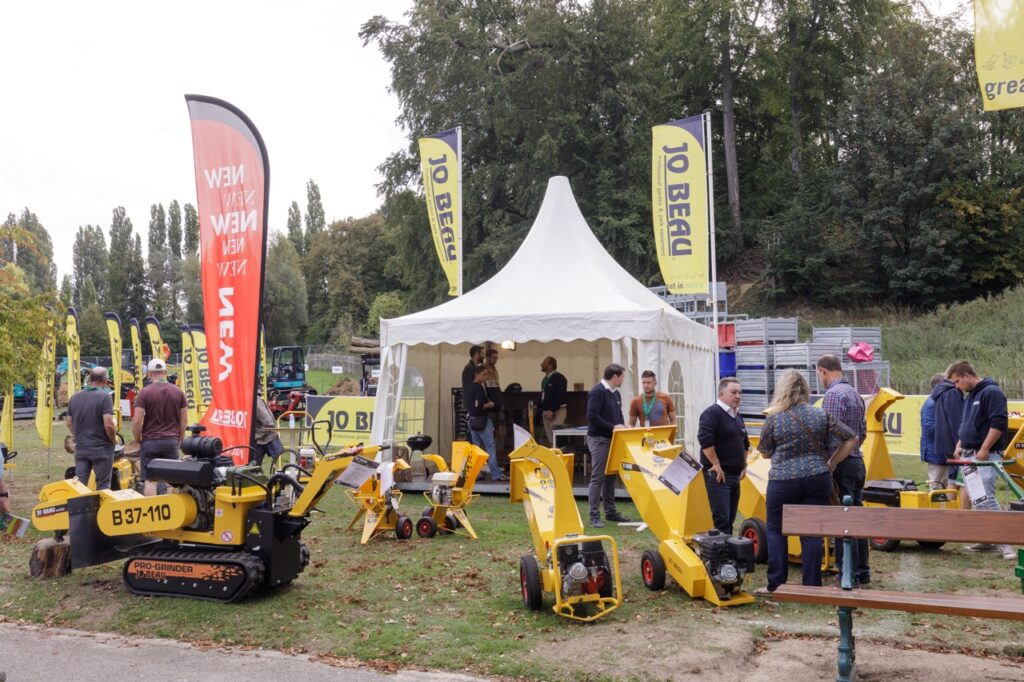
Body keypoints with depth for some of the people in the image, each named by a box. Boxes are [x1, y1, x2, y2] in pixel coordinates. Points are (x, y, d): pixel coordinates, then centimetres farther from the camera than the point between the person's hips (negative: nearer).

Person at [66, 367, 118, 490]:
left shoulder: (74, 398, 4)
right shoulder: (104, 397, -15)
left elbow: (69, 423, 12)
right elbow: (109, 424, -21)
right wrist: (114, 440, -3)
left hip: (80, 449, 5)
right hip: (101, 449, -5)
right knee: (103, 486, 7)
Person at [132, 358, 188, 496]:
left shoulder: (144, 392, -6)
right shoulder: (178, 392, 3)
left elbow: (137, 421, -10)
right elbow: (184, 420, 6)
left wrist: (137, 440, 4)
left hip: (150, 441, -2)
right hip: (171, 441, 3)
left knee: (150, 480, 2)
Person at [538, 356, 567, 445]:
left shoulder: (559, 378, -9)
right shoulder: (545, 379, 17)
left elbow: (561, 396, -18)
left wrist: (552, 410, -22)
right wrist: (538, 406, 9)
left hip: (557, 411, -9)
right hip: (546, 412, 9)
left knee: (555, 437, -14)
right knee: (550, 440, 9)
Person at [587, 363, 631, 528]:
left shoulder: (615, 393, 13)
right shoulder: (597, 391, -15)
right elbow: (592, 416, -22)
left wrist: (621, 426, 2)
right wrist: (612, 427, -20)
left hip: (611, 439, 9)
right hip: (598, 439, -9)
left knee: (611, 476, 13)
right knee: (597, 477, -7)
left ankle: (610, 511, 22)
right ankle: (594, 516, -3)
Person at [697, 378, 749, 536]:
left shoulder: (737, 416, 17)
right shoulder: (712, 413, -12)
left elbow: (745, 443, 28)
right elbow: (705, 440, -23)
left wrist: (743, 465, 18)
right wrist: (716, 466, -20)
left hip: (735, 474, 9)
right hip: (718, 474, -9)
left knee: (730, 518, 13)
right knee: (721, 519, -10)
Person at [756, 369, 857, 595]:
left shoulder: (774, 419, -5)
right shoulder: (821, 415, 1)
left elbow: (765, 452, 5)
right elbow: (851, 439, 2)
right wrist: (831, 464, 7)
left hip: (783, 481, -2)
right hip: (818, 480, 2)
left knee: (776, 531, 11)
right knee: (812, 533, 9)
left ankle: (776, 584, 11)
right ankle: (812, 586, 12)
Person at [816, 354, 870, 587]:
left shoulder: (833, 394, -15)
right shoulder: (855, 393, 16)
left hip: (842, 465, -10)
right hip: (857, 461, 10)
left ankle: (849, 576, -1)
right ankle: (862, 572, 22)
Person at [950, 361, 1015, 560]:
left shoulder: (991, 392, -10)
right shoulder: (970, 397, 19)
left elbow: (999, 423, -18)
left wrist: (984, 450, -20)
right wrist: (960, 446, 16)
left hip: (986, 456, -9)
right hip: (968, 456, 9)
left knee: (985, 498, -16)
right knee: (976, 500, 9)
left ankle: (1004, 543, -12)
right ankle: (985, 540, 16)